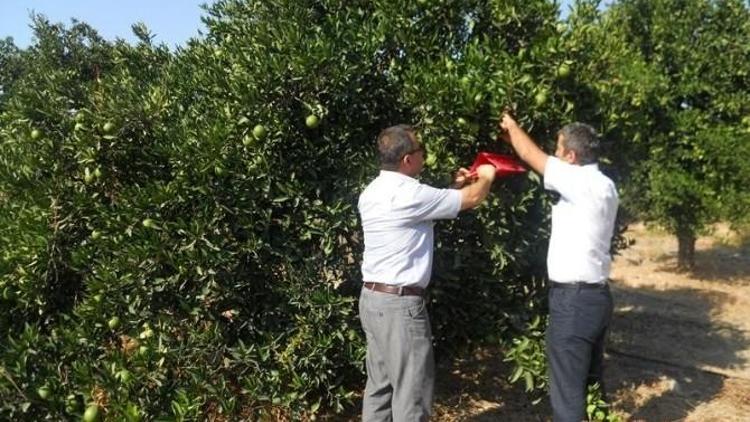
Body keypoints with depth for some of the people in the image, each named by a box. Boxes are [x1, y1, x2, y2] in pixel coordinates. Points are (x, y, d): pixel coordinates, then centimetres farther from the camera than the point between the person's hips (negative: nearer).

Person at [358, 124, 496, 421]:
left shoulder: (373, 192, 10)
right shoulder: (408, 193, -18)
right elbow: (472, 199, -9)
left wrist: (454, 187, 21)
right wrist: (487, 177, 12)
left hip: (373, 297, 9)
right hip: (400, 303, -9)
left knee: (380, 384, 15)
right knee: (411, 391, -1)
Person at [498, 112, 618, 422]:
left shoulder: (582, 183, -17)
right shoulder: (601, 185, 10)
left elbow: (532, 156, -8)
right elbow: (539, 159, 20)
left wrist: (512, 126, 9)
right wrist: (514, 139, 23)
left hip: (573, 299, -10)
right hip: (594, 296, 10)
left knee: (568, 391, -3)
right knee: (590, 382, 20)